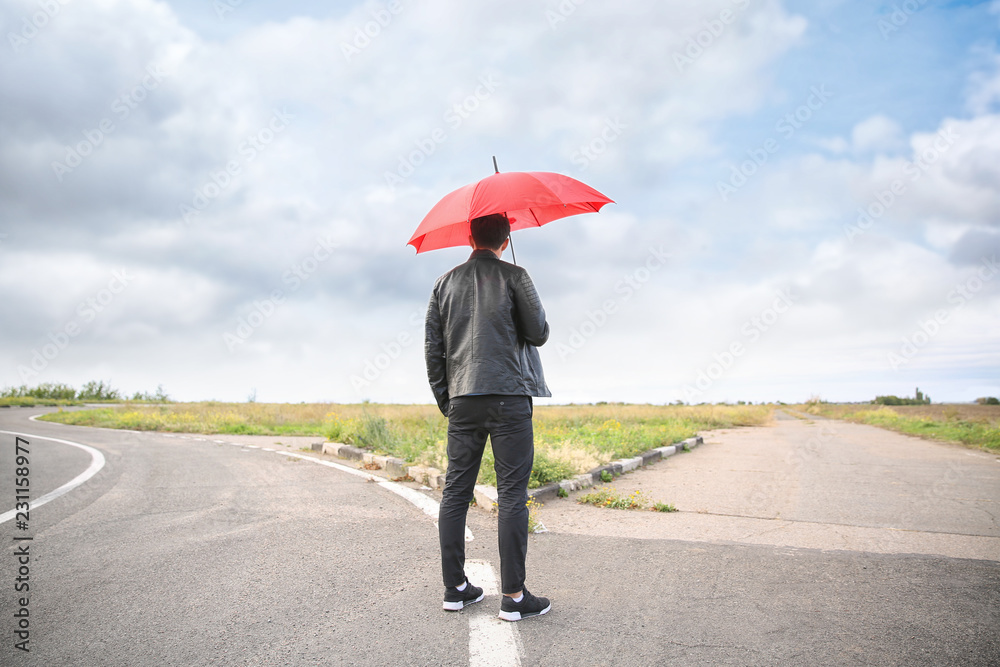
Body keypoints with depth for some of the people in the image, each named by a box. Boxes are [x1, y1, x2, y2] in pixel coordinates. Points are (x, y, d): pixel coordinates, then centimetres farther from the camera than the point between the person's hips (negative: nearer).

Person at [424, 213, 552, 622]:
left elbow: (432, 347, 10)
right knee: (512, 495, 0)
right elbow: (539, 334, 2)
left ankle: (455, 587, 18)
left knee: (455, 492, 11)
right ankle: (514, 596, 3)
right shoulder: (514, 277, 0)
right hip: (508, 396, -4)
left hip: (461, 400, 4)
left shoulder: (445, 282, 12)